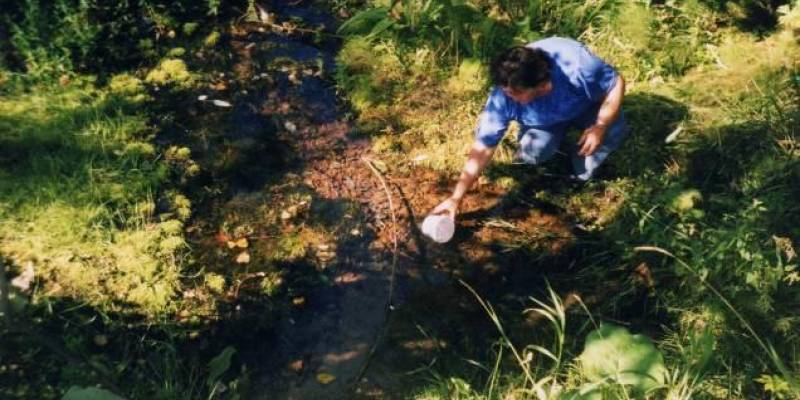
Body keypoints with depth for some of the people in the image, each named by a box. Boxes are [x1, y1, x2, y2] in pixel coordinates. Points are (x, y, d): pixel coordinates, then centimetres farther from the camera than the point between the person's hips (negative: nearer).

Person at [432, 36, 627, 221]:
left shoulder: (576, 65, -41)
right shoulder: (503, 97, -35)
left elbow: (617, 83, -22)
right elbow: (483, 147, -30)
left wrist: (600, 127, -35)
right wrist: (456, 198, -33)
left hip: (587, 106, 0)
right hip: (546, 121, 0)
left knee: (615, 130, -28)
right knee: (530, 151, -28)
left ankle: (581, 175, -1)